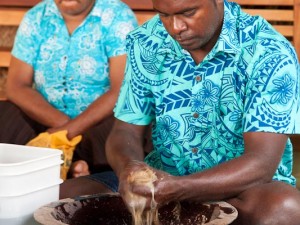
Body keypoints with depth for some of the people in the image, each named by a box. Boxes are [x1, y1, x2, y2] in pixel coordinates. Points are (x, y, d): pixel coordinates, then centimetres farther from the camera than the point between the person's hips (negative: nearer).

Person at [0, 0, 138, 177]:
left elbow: (122, 90, -17)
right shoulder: (35, 19, 4)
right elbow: (16, 86, -4)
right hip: (47, 122, 4)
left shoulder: (118, 17, -7)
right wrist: (61, 122, -21)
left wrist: (68, 130, -26)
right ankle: (73, 165, -28)